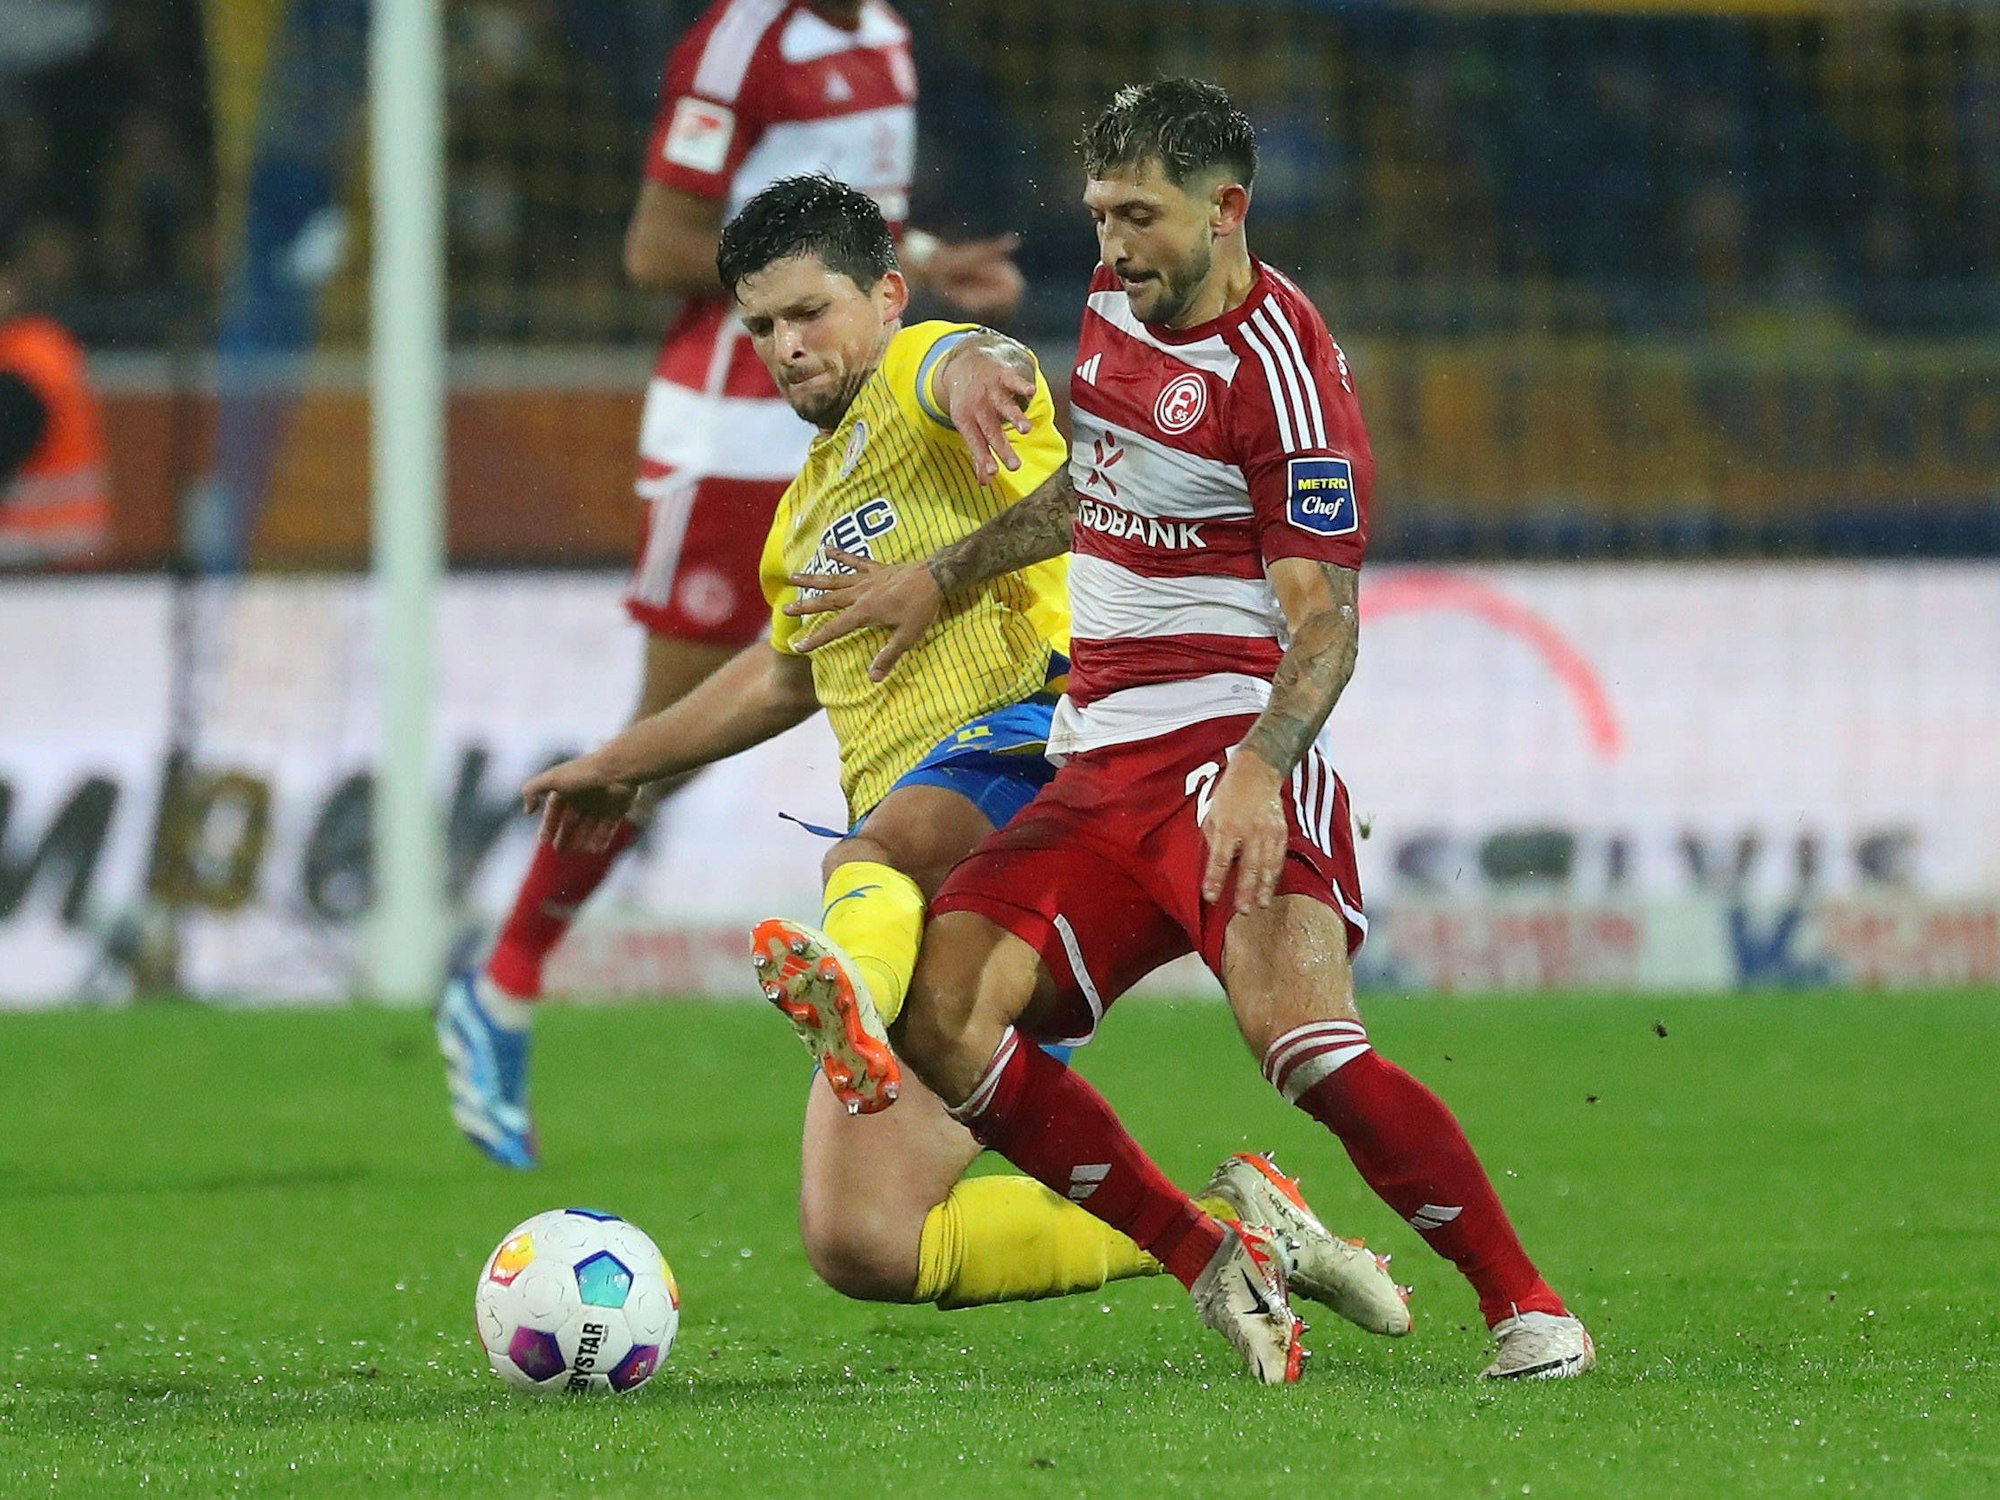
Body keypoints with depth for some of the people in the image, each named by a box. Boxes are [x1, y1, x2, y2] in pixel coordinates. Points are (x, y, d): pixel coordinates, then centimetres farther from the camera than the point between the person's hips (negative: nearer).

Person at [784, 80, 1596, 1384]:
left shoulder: (1280, 372, -14)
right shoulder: (1119, 301, 12)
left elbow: (1323, 626, -18)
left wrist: (1258, 773, -34)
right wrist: (943, 579, 32)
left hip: (1229, 759, -8)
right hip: (1100, 771, 8)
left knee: (1306, 1042, -29)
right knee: (937, 1017, -11)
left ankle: (1527, 1306, -17)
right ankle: (1216, 1265, -2)